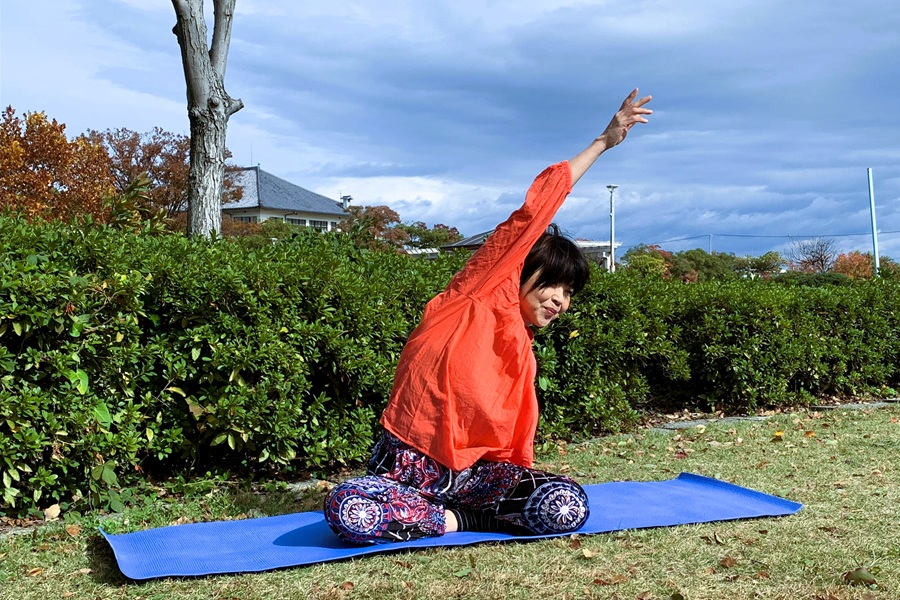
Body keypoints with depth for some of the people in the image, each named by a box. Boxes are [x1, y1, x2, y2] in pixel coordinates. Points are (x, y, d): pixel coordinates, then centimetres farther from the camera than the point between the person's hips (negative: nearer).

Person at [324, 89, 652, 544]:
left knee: (568, 505, -25)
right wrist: (601, 143, -5)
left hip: (473, 472, 4)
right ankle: (453, 517, -13)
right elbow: (532, 212, -8)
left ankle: (457, 514, -8)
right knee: (345, 511, -36)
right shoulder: (474, 295, -4)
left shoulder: (522, 355, 15)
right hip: (406, 465, -4)